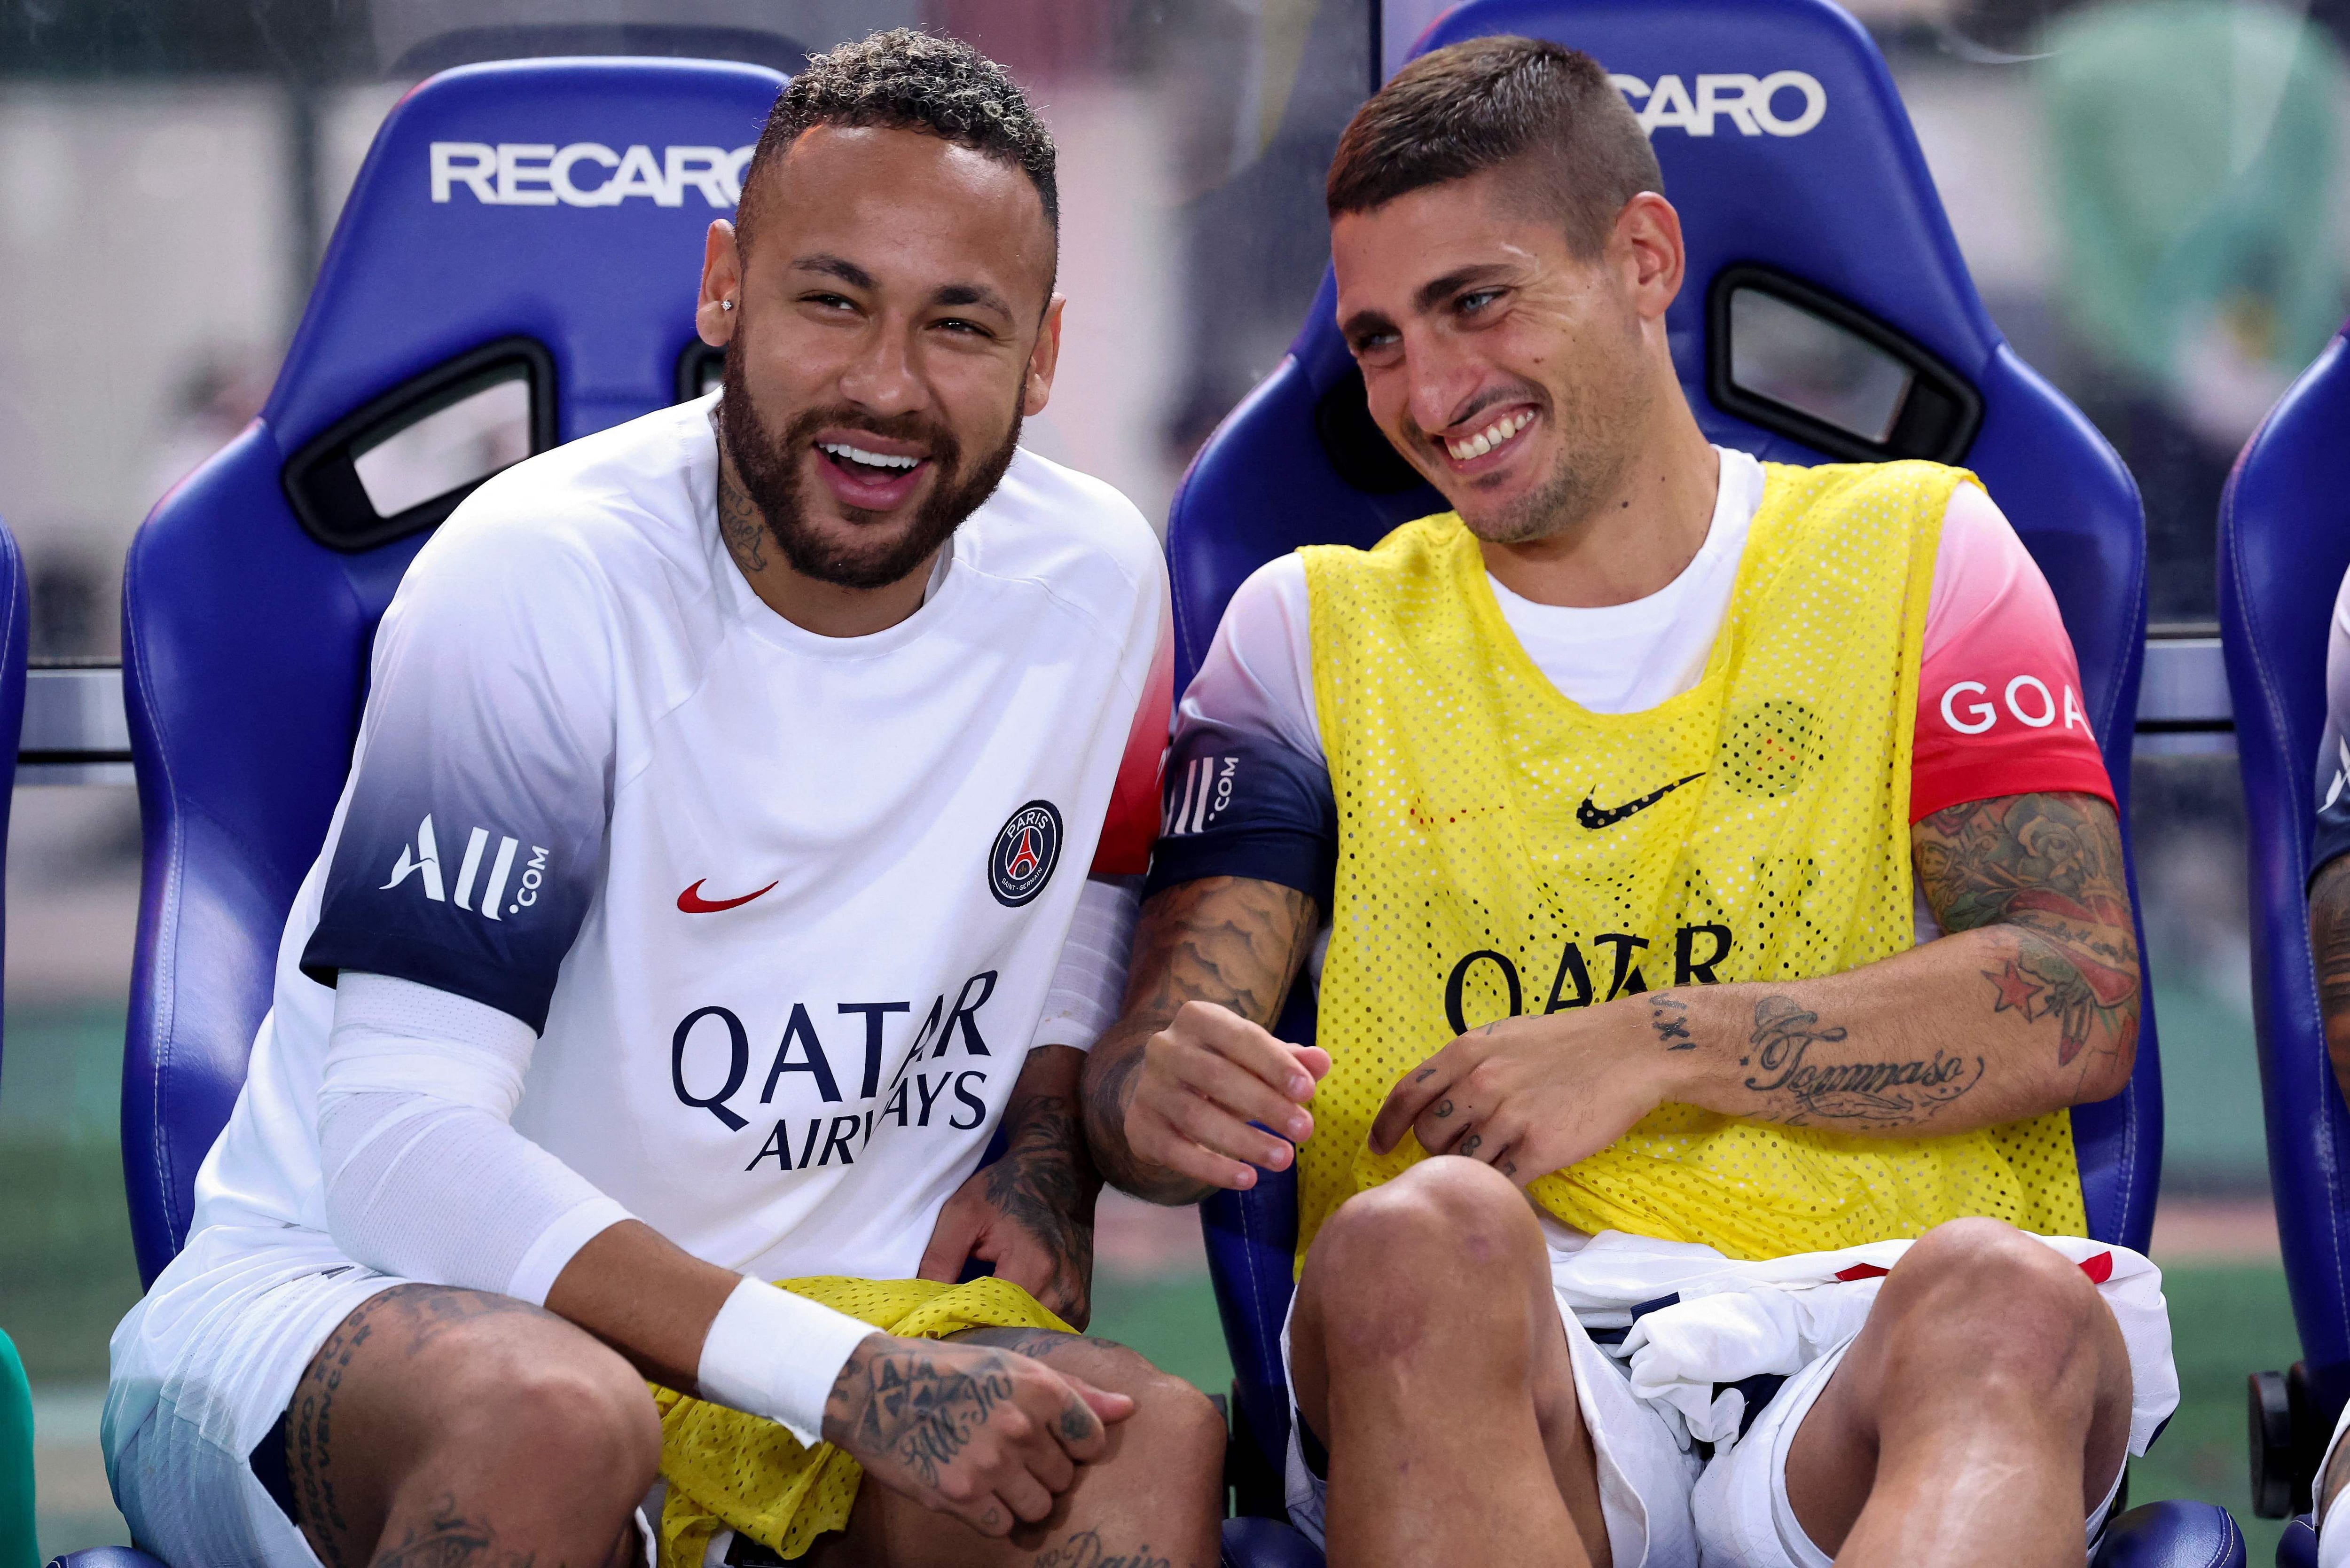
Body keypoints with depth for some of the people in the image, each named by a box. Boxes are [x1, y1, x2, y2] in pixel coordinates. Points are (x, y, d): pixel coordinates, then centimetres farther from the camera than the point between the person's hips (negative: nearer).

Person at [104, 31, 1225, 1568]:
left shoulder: (1090, 579, 1)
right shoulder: (540, 579, -17)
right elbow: (401, 1150, -22)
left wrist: (1043, 1154, 1)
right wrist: (842, 1378, -29)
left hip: (830, 1308, 3)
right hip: (350, 1298, -3)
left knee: (1154, 1439, -27)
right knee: (553, 1415, -39)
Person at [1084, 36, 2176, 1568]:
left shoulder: (1913, 555, 16)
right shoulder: (1317, 628, 20)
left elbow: (2079, 1005, 3)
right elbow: (1158, 1042, 9)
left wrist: (1664, 1044, -8)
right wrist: (1159, 1098, -17)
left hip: (1868, 1343, 0)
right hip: (1496, 1370, 1)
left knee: (2008, 1296, -36)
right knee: (1421, 1237, -35)